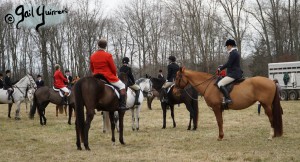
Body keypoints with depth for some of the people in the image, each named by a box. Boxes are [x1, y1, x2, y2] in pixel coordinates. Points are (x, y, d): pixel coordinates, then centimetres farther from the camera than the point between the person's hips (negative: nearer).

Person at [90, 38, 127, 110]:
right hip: (108, 77, -6)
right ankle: (122, 105, -6)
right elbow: (113, 68, -9)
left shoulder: (92, 56, 3)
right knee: (122, 86, 4)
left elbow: (91, 68, 12)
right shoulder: (108, 55, -14)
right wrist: (115, 75, 10)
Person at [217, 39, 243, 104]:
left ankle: (228, 99, -32)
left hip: (233, 74, -11)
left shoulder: (233, 53, -14)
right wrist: (222, 67, 18)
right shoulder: (236, 53, 19)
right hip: (236, 73, 11)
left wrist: (220, 68, -5)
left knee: (220, 84, -21)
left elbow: (228, 64, -18)